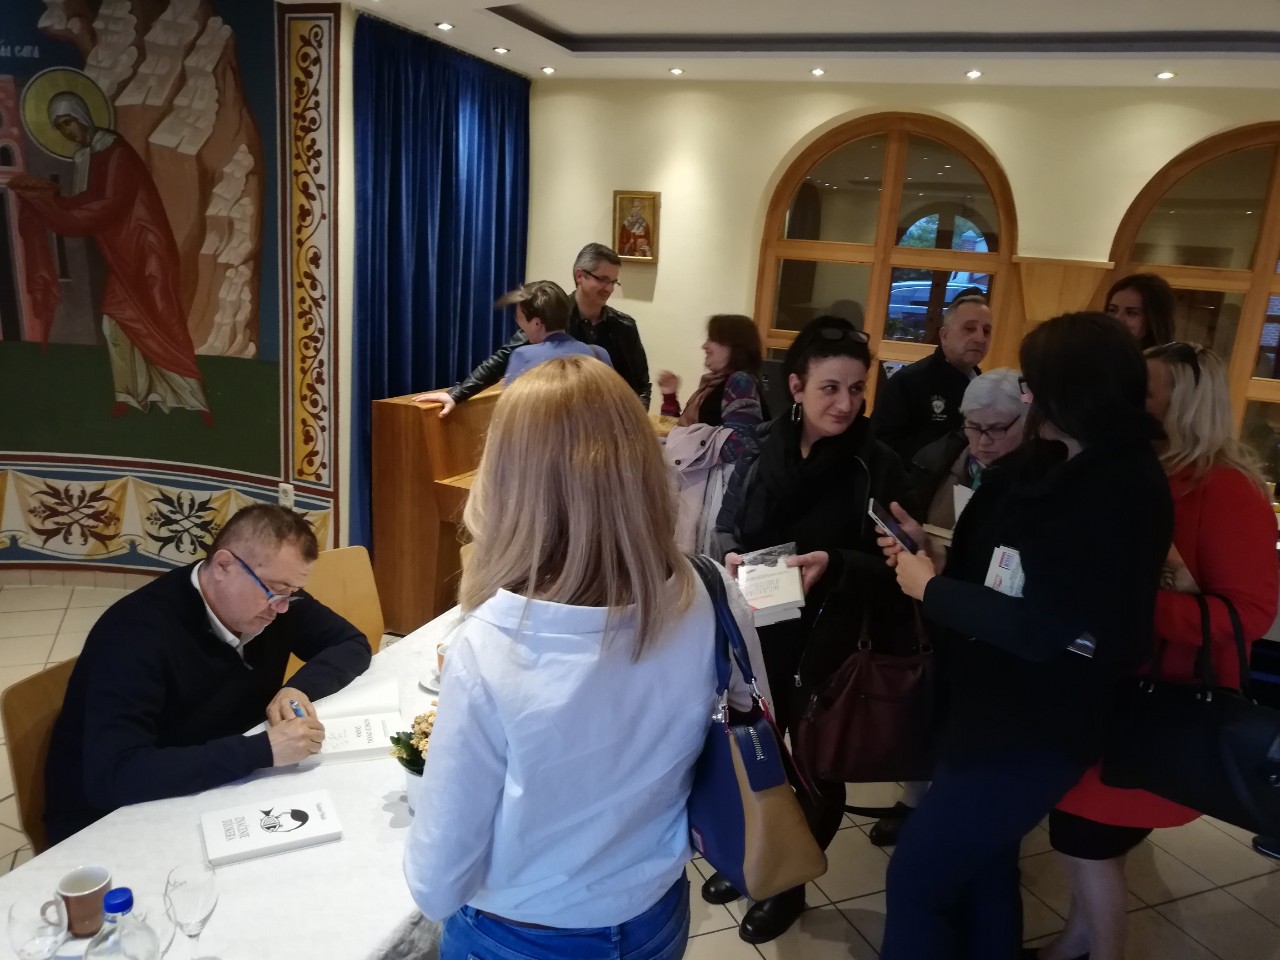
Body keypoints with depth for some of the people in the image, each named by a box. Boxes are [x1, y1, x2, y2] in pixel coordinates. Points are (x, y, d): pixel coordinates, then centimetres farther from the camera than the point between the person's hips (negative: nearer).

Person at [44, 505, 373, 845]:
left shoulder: (271, 599, -8)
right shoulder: (137, 632, -26)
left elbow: (352, 643, 1)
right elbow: (113, 775, -35)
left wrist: (299, 687, -18)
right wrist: (263, 750, -38)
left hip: (213, 799, 6)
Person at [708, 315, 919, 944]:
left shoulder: (877, 466, -13)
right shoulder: (765, 448, -3)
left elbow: (892, 565, -12)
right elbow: (728, 525, 5)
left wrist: (835, 565, -29)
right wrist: (731, 555, -16)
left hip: (830, 644, -3)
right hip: (759, 631, 4)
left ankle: (789, 884, 38)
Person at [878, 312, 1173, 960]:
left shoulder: (1123, 493, -22)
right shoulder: (1055, 466, 5)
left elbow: (1040, 628, -26)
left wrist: (930, 588, -17)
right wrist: (935, 556, -4)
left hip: (1035, 730, -9)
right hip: (993, 705, 9)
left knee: (919, 872, 1)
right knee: (980, 862, 24)